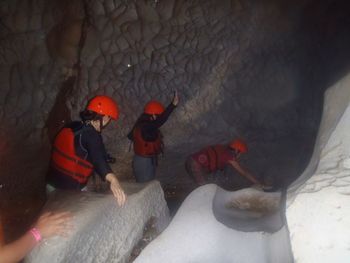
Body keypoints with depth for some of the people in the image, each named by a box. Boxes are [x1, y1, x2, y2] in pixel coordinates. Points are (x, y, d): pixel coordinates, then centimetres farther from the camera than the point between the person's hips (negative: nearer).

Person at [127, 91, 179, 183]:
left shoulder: (142, 123, 4)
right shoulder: (146, 126, -27)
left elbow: (131, 136, 17)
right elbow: (159, 121, -47)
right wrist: (173, 105, -53)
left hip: (145, 160, 10)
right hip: (144, 162, -10)